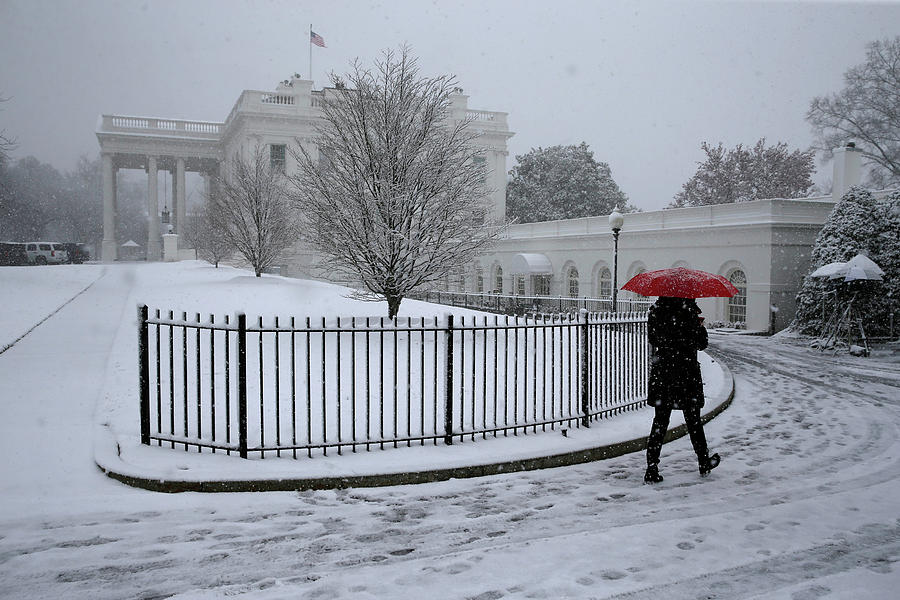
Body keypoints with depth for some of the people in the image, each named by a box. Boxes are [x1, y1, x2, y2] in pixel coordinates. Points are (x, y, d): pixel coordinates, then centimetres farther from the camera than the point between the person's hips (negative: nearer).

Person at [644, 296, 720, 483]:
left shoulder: (655, 310, 0)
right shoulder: (688, 310, -14)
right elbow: (701, 343, -8)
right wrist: (700, 326, 10)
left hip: (661, 372, 4)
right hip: (686, 372, -3)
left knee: (660, 421, 7)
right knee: (693, 420, 13)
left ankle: (652, 469, 2)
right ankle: (704, 463, 30)